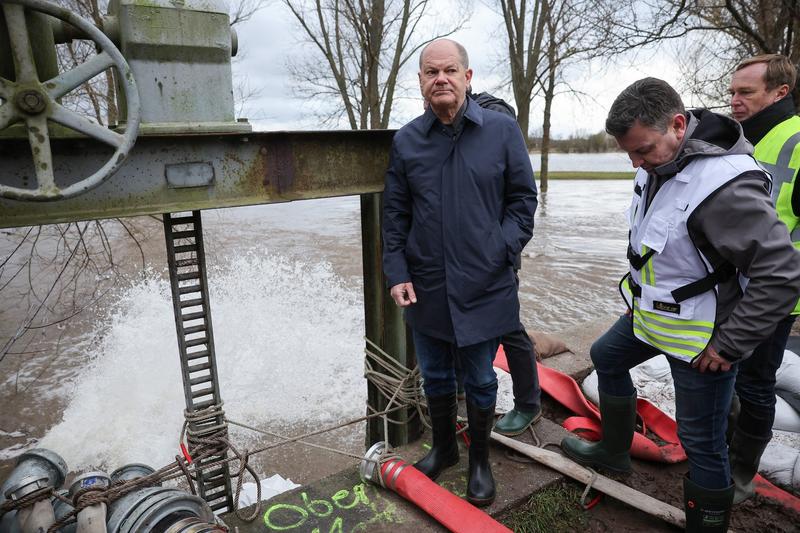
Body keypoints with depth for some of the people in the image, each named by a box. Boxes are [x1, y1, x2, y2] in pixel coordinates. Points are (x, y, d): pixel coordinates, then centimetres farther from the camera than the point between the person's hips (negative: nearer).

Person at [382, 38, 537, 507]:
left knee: (480, 381, 12)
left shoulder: (502, 130, -3)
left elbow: (523, 198, 2)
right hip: (424, 288, 3)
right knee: (435, 378, 18)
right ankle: (443, 448, 42)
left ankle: (480, 460, 36)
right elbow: (395, 214, 4)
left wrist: (503, 251, -9)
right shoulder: (406, 140, 3)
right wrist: (397, 273, -2)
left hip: (484, 287, -2)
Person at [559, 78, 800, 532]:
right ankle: (614, 451, 45)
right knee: (607, 358, 25)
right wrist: (639, 293, 16)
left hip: (699, 337, -9)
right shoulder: (657, 163, -3)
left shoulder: (725, 185, -31)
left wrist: (729, 345, -22)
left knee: (703, 442, 4)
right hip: (652, 313, 9)